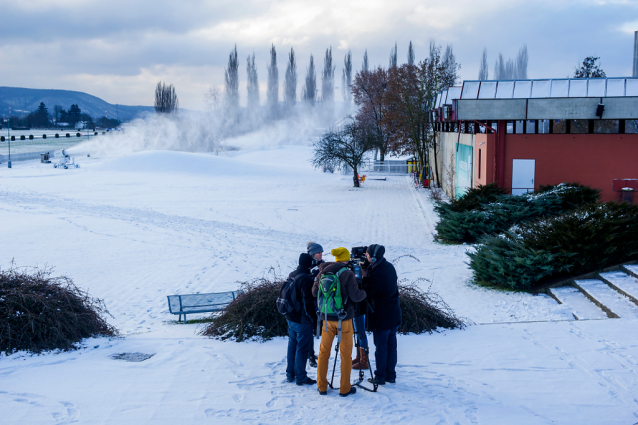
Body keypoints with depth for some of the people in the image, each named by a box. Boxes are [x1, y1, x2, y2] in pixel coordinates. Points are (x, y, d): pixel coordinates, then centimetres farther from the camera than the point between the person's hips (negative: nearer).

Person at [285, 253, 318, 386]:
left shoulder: (291, 275, 7)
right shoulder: (306, 278, -20)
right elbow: (308, 301, -21)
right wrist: (313, 317, -13)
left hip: (291, 318, 9)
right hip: (302, 320, -9)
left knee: (292, 345, 17)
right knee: (302, 348, 0)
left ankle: (290, 374, 26)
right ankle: (301, 377, 6)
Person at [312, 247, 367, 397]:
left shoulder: (323, 272, 2)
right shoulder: (347, 274, -13)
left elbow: (314, 292, 11)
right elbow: (355, 296, -15)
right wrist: (364, 293, 6)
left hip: (326, 318, 4)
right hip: (344, 318, -4)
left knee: (323, 352, 14)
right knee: (345, 354, 7)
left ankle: (322, 387, 20)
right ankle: (345, 388, 13)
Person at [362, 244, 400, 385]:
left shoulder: (376, 273, -22)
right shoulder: (389, 267, 4)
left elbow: (367, 294, -16)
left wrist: (364, 277, -6)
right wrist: (368, 268, 5)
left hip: (382, 317, -8)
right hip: (394, 315, 8)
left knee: (380, 347, 3)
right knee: (391, 345, 14)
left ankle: (380, 377, 11)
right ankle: (391, 375, 22)